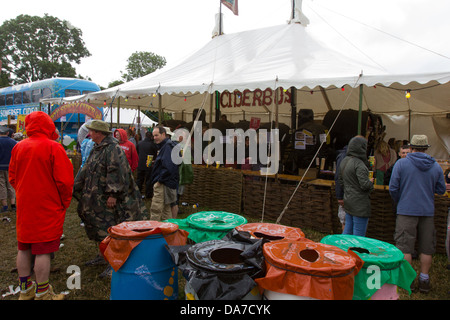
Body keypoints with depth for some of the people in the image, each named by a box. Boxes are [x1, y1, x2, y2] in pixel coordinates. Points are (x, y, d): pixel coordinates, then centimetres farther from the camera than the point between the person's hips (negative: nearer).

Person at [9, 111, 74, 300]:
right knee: (43, 250, 1)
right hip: (48, 208, -6)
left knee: (24, 248, 15)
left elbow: (12, 177, 11)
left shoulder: (18, 147, 3)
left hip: (24, 207, 6)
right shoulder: (53, 147, -14)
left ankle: (25, 290, 29)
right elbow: (64, 180, -16)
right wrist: (64, 202, -2)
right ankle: (42, 294, 11)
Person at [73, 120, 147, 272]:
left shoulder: (113, 149, -16)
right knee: (97, 228, 16)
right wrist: (76, 188, 22)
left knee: (109, 229, -4)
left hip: (107, 199, -9)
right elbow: (86, 170, 22)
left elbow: (116, 172, -22)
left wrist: (112, 194, -25)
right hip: (95, 198, 9)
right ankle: (103, 255, 29)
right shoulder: (97, 149, 15)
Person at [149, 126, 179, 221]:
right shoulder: (164, 146, 17)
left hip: (163, 185, -11)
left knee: (155, 211, -7)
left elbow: (169, 167, -25)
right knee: (166, 210, 16)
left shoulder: (167, 146, -15)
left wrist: (160, 179, -17)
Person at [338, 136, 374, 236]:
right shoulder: (359, 164, -19)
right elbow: (365, 184, -21)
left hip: (347, 201, 9)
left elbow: (341, 180, 17)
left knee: (347, 231, 18)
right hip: (360, 204, -9)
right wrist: (371, 182, -2)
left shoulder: (344, 161, 9)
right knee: (359, 236, 1)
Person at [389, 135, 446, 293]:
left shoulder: (401, 164, -6)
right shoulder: (436, 166, 2)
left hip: (406, 211, -3)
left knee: (405, 246, 5)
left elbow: (393, 188, -7)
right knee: (427, 247, 13)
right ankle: (424, 280, 20)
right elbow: (441, 190, 7)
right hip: (428, 211, 3)